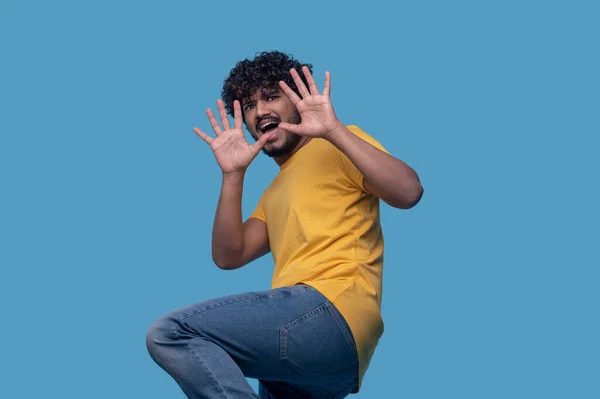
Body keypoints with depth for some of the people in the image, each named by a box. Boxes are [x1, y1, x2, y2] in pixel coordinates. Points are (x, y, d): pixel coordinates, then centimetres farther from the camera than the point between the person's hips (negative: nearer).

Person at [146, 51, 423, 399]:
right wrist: (233, 175, 6)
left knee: (170, 334, -20)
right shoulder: (274, 195, 31)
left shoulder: (338, 148, 9)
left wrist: (334, 131, -13)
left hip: (332, 309, -9)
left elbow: (408, 191, -10)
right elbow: (228, 257, 15)